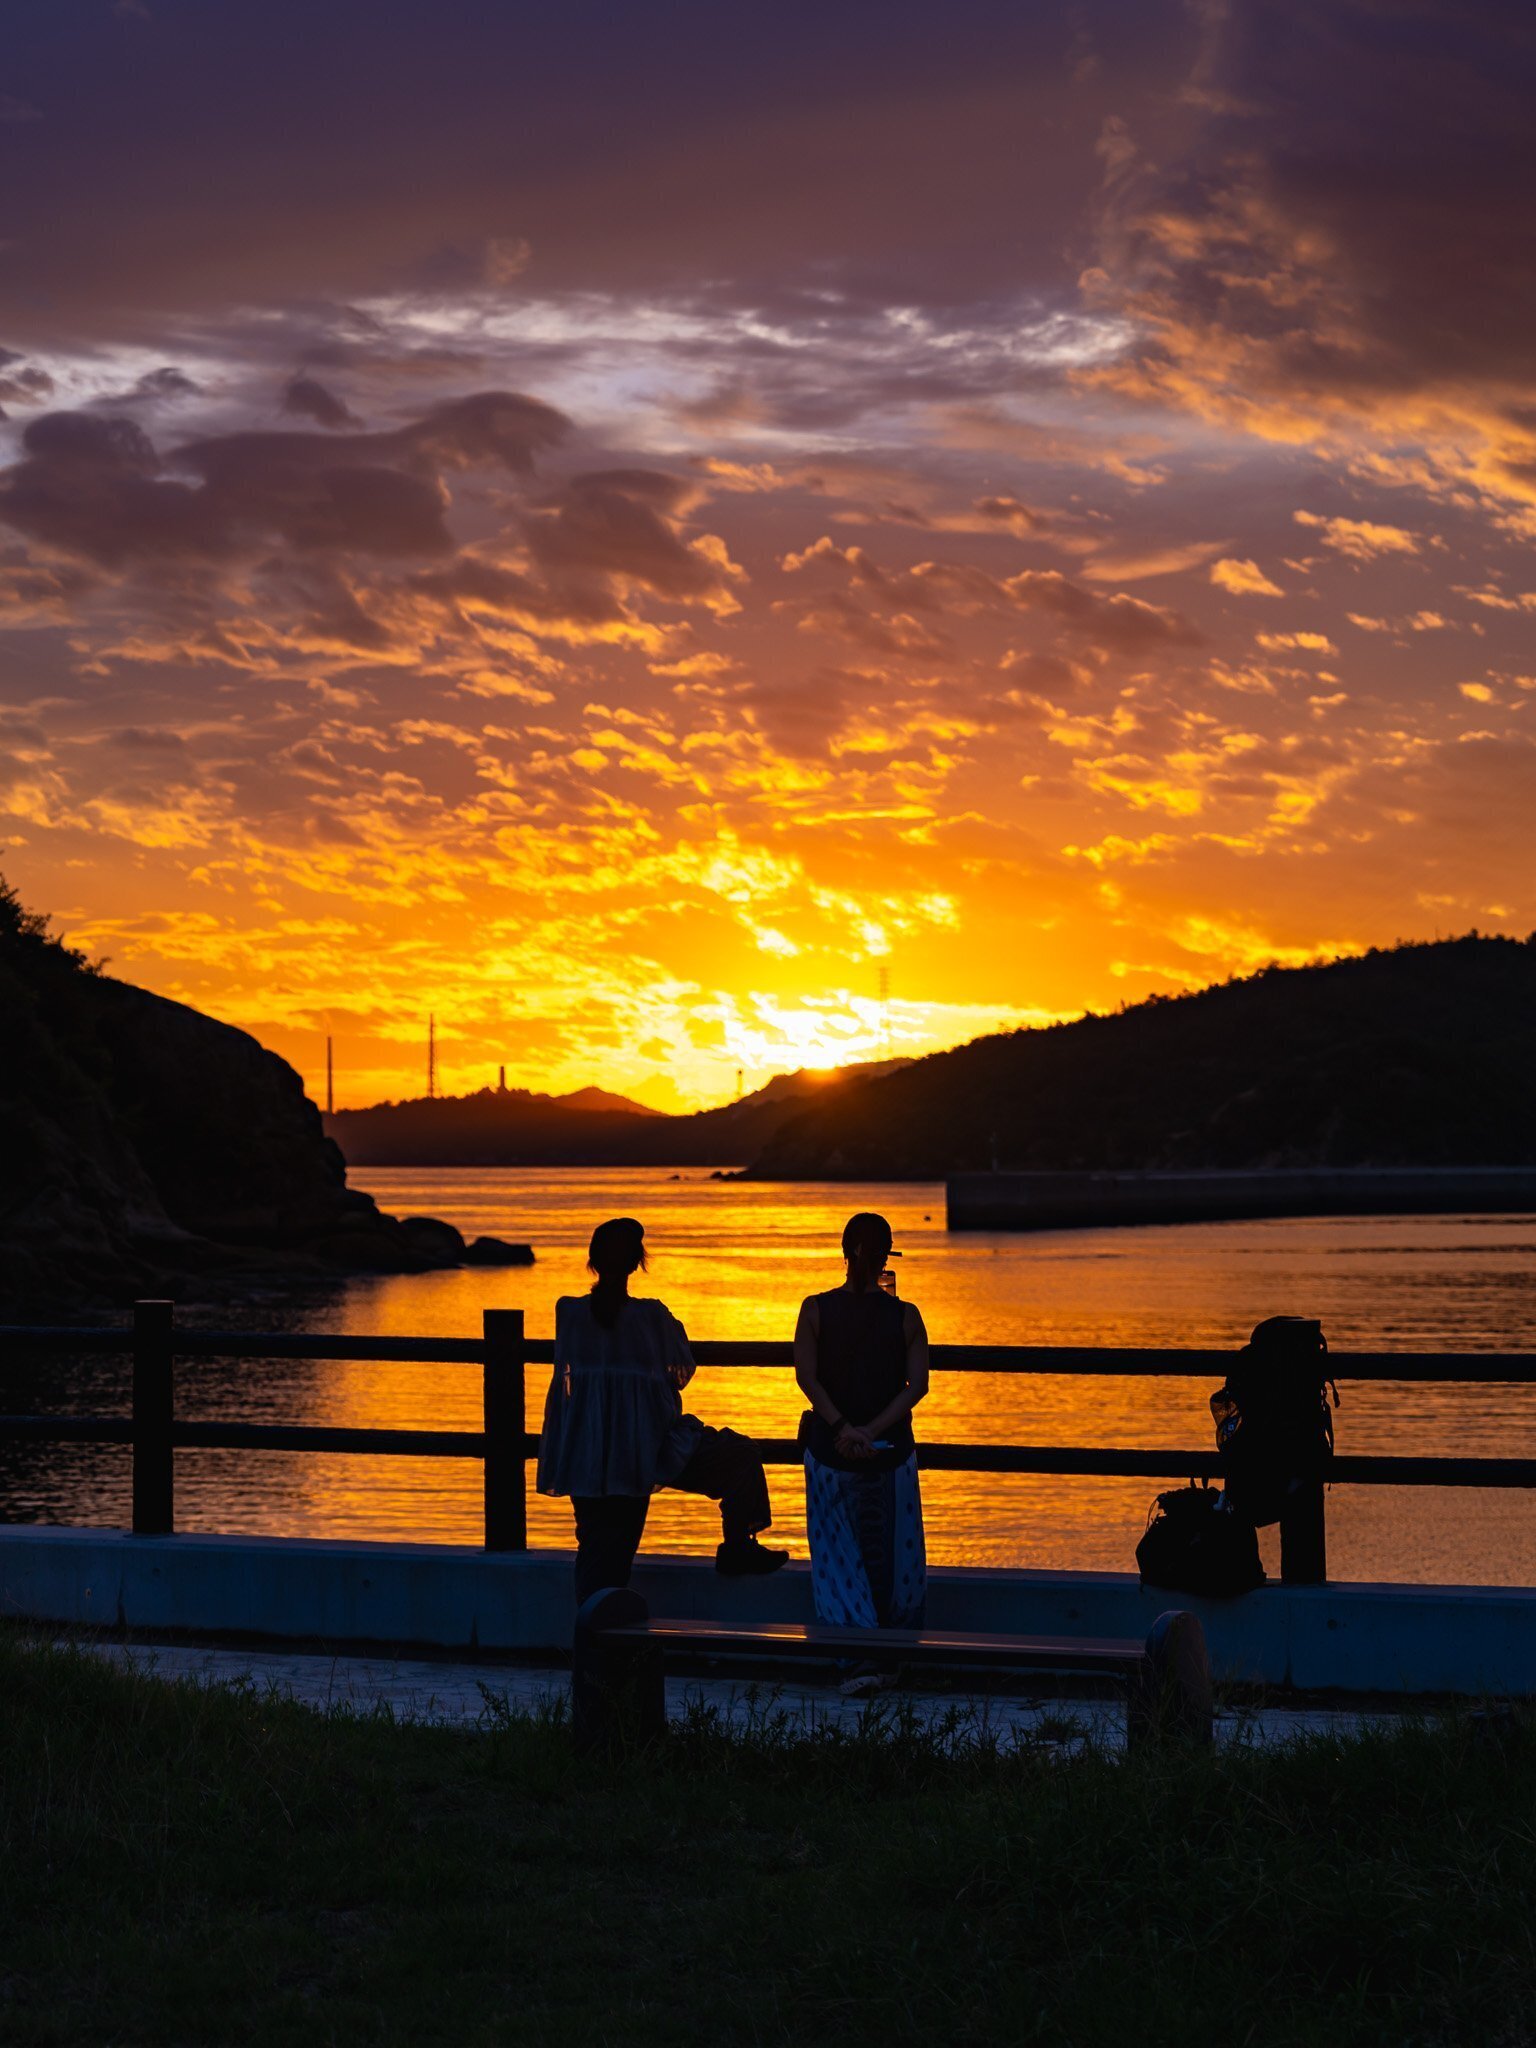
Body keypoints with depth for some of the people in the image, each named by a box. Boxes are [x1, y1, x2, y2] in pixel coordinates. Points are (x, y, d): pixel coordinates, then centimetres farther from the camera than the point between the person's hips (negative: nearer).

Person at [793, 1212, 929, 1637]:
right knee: (894, 1561, 13)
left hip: (828, 1452, 0)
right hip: (891, 1453, 0)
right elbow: (917, 1385, -12)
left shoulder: (816, 1310, -5)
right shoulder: (905, 1316, -5)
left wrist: (843, 1428, -18)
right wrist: (872, 1432, -16)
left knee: (838, 1561, 7)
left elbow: (806, 1377, -13)